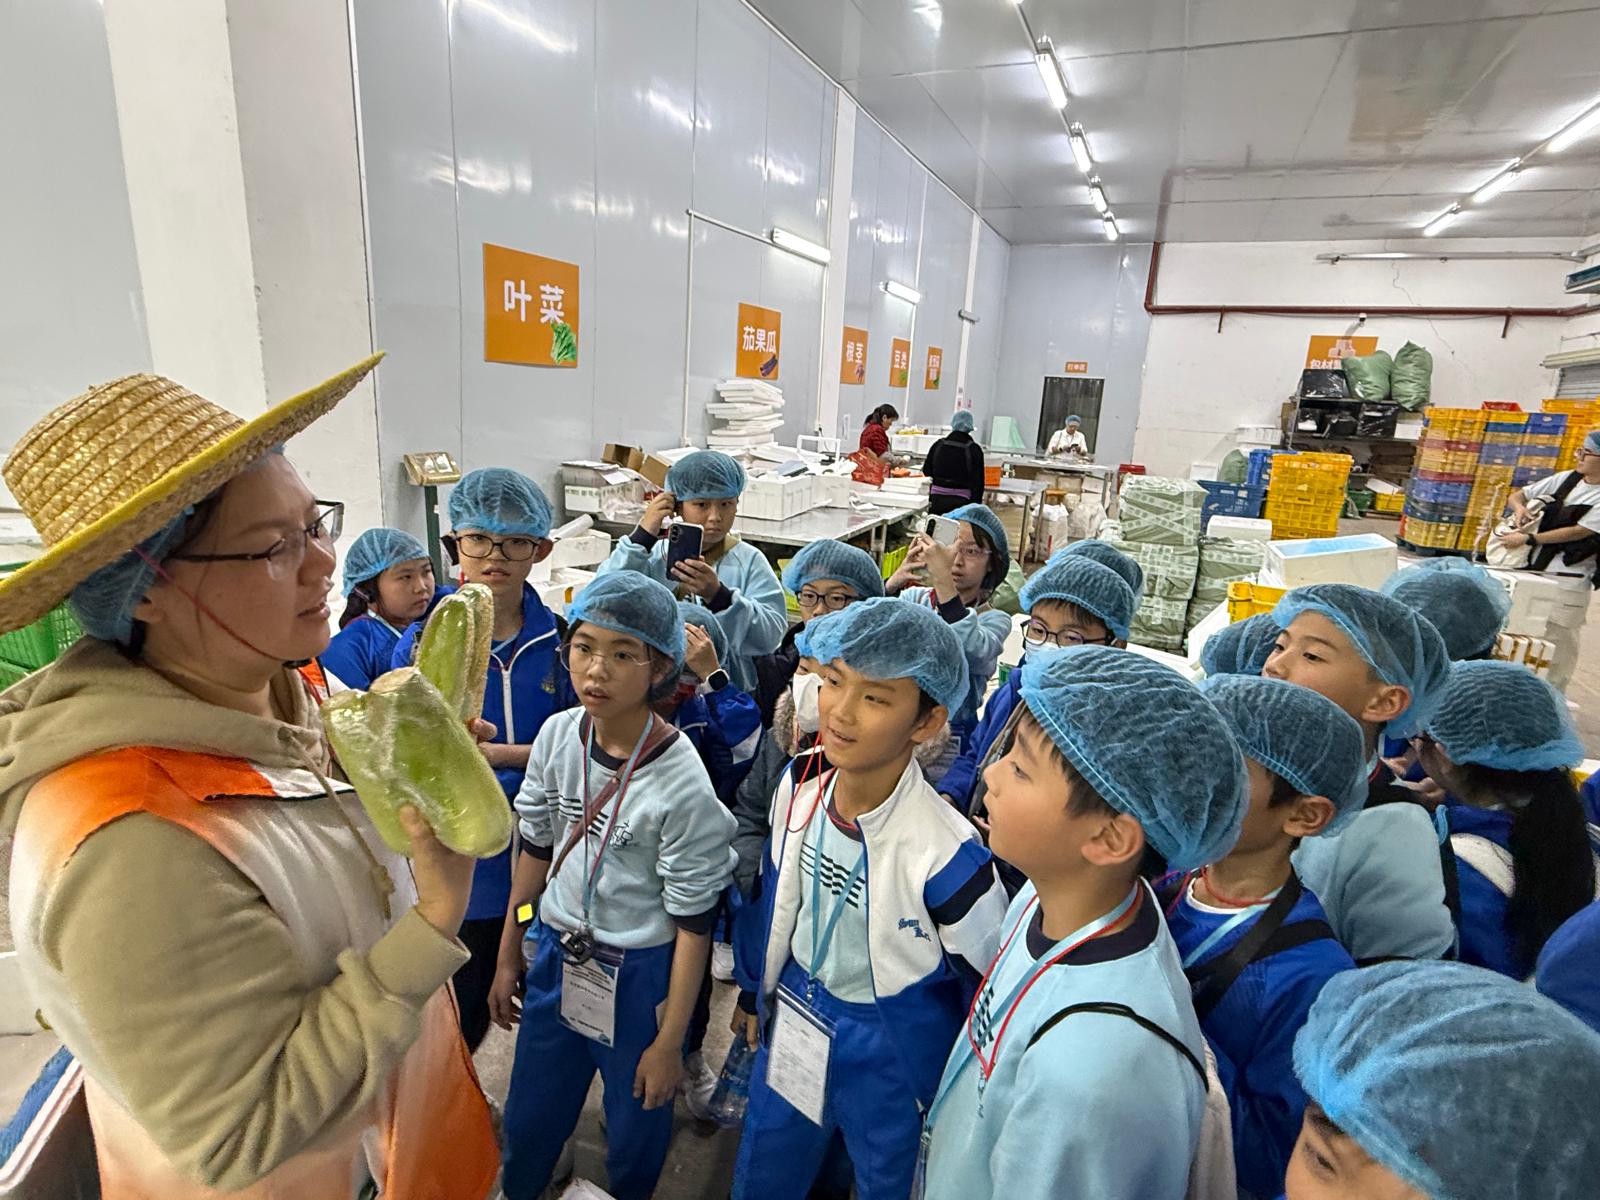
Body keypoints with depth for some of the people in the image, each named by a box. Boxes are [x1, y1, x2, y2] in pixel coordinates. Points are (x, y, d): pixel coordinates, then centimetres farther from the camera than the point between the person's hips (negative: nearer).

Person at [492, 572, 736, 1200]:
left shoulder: (681, 786, -26)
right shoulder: (558, 735, -11)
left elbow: (693, 924, -16)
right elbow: (535, 850, 3)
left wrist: (669, 1043, -8)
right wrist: (508, 957, 11)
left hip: (639, 976, -4)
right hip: (555, 954, 5)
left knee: (635, 1131, 17)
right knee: (527, 1122, 24)